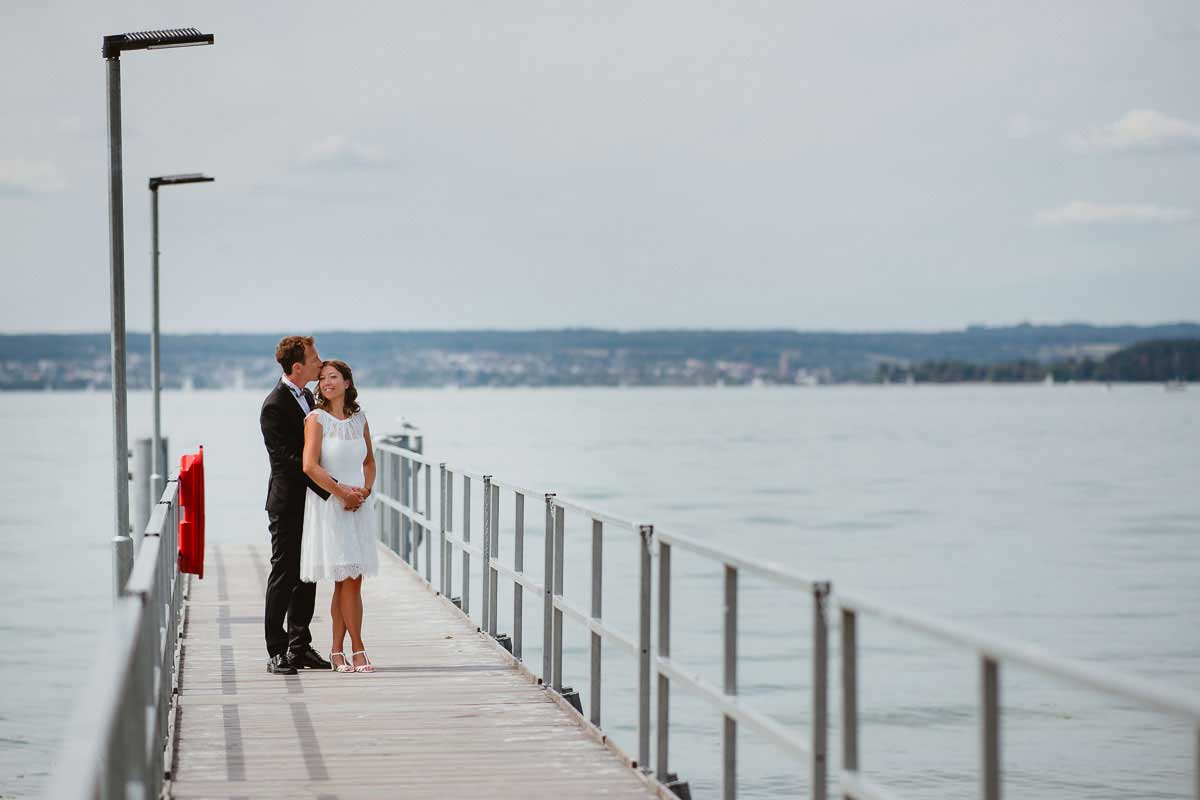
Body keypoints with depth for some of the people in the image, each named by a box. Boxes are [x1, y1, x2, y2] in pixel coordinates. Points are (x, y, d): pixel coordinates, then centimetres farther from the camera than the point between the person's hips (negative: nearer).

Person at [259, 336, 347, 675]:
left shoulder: (307, 397, 11)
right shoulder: (274, 407, -17)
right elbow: (291, 460, -22)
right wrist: (333, 490, -25)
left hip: (310, 502, 8)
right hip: (287, 504, -8)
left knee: (306, 577, 11)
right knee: (283, 577, -3)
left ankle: (300, 647, 18)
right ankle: (277, 652, 2)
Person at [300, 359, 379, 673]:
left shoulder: (359, 418, 10)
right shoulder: (317, 419, -5)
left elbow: (369, 462, 19)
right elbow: (310, 466, -14)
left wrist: (365, 491, 1)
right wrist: (343, 492, -14)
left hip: (358, 505, 5)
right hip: (328, 506, -5)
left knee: (347, 581, 4)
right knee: (349, 579, -7)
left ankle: (337, 651, 10)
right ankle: (357, 651, -2)